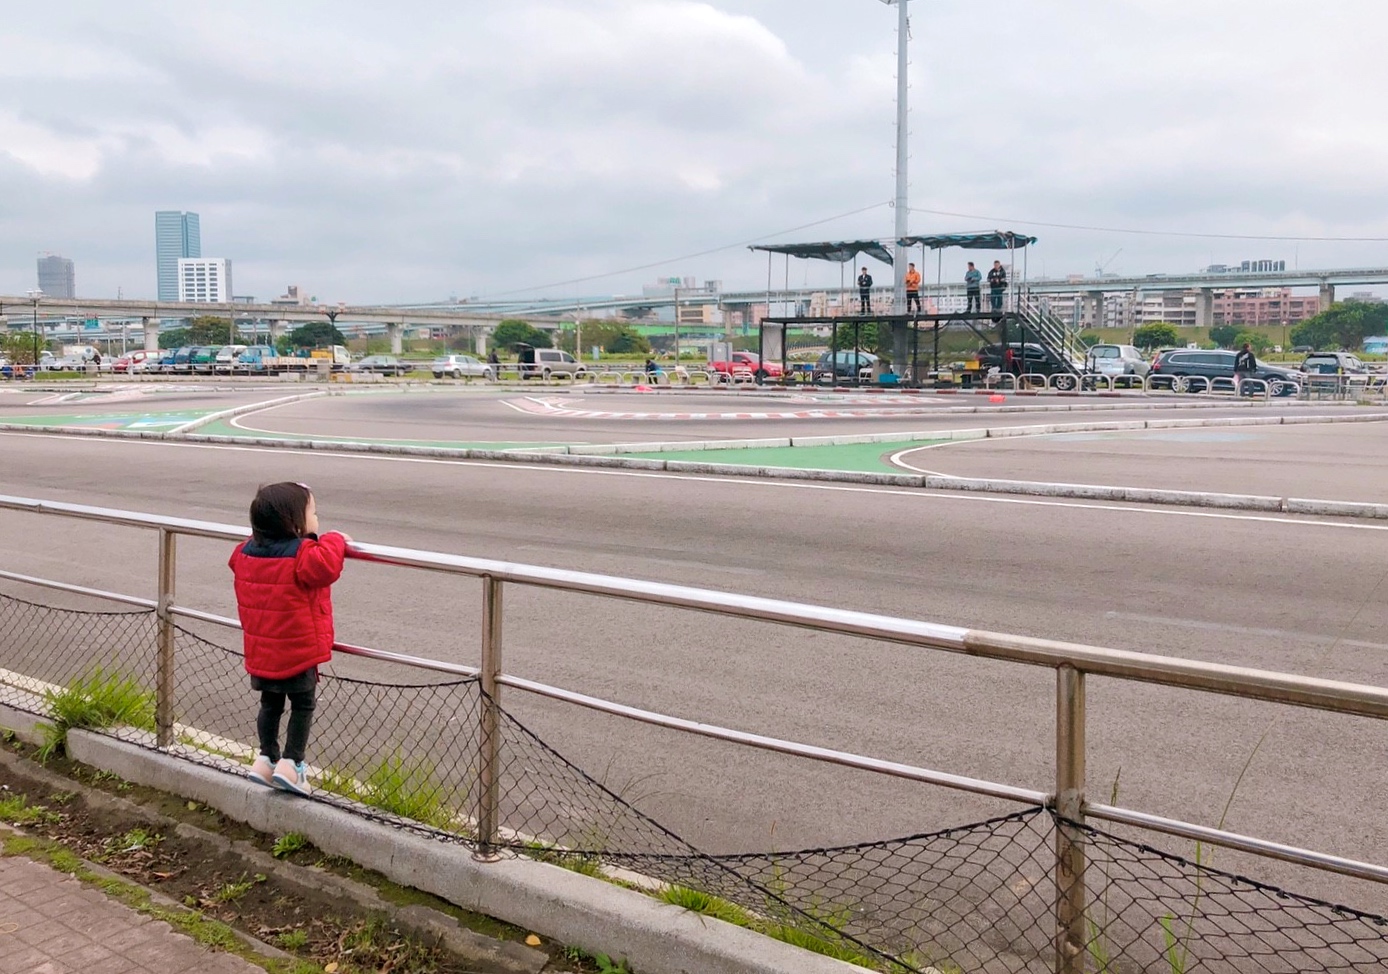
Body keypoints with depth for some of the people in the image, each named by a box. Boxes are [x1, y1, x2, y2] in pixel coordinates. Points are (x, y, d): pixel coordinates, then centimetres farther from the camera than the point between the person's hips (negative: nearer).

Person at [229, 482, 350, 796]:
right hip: (297, 653, -6)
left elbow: (235, 562, 25)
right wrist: (335, 541, -20)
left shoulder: (247, 551, 2)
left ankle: (266, 758, 25)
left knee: (270, 705, 21)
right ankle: (290, 763, 6)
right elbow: (325, 565, -41)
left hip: (260, 651, 7)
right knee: (303, 705, 9)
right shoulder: (303, 555, -22)